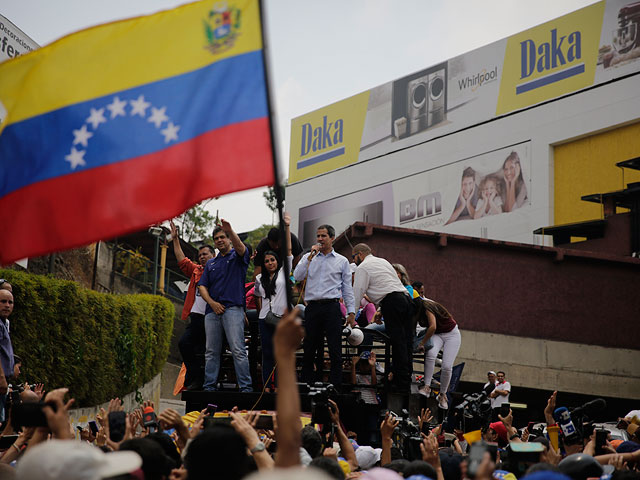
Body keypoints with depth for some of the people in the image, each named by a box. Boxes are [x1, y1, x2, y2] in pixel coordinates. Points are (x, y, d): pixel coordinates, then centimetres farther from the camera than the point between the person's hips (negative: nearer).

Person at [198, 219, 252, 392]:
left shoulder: (237, 257, 9)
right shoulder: (211, 263, 23)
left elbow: (240, 247, -15)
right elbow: (202, 286, 16)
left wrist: (230, 230, -32)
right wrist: (212, 303, -2)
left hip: (233, 308, -5)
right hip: (212, 310, 5)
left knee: (238, 350, -12)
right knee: (211, 351, 5)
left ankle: (246, 387, -15)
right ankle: (209, 387, 8)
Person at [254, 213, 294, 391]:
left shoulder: (283, 272, 7)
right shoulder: (260, 279, 15)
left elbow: (288, 250, 1)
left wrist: (287, 227, -3)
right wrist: (262, 312, 9)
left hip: (282, 317, -2)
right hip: (265, 318, 2)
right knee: (267, 353, 3)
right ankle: (267, 385, 5)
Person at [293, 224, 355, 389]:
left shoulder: (342, 261, 11)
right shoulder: (309, 257, 14)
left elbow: (347, 288, 10)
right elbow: (298, 276, -2)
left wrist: (351, 312, 2)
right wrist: (311, 256, -6)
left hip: (332, 307, -2)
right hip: (312, 306, 2)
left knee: (335, 350, -6)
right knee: (309, 349, 5)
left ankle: (335, 386, -4)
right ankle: (306, 385, 11)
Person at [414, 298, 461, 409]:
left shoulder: (427, 308, -28)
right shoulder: (419, 309, -5)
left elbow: (433, 327, -37)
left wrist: (422, 343, -27)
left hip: (452, 334, -5)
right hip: (437, 335, 5)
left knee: (447, 367, -16)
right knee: (431, 354, -28)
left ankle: (442, 394, 4)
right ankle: (427, 387, -29)